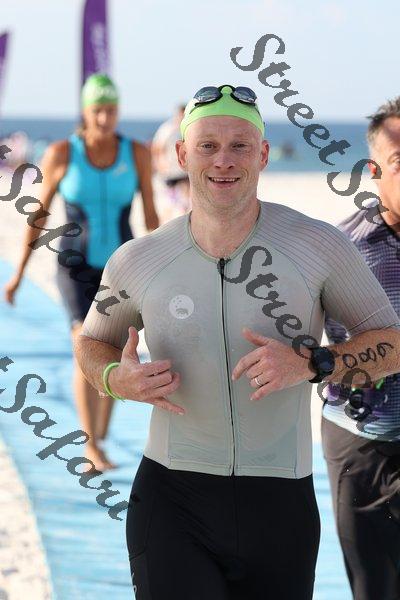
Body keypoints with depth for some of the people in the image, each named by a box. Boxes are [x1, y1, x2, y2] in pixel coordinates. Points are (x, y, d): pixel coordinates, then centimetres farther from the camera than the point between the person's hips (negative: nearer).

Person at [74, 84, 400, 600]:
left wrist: (310, 363, -17)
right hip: (171, 497, 0)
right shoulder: (137, 261, 0)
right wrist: (116, 378, -7)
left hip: (280, 502, 1)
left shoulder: (319, 246, -4)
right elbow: (92, 342, 17)